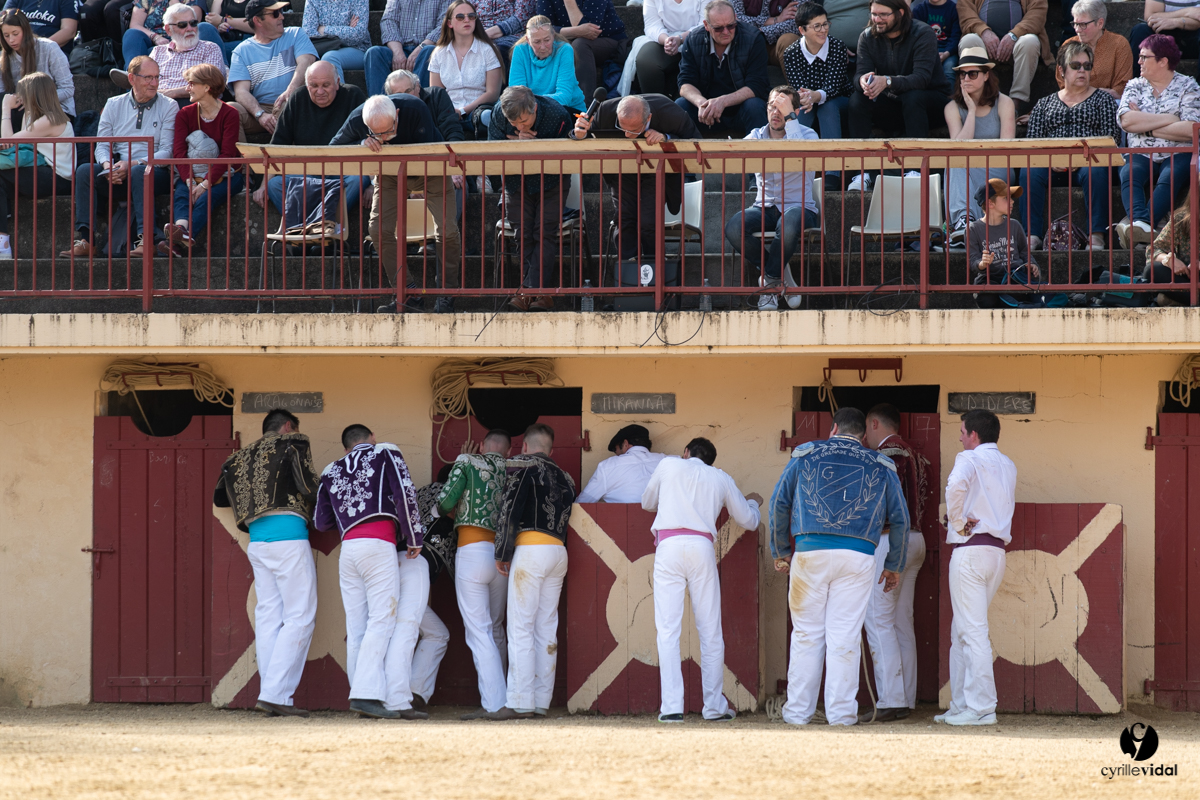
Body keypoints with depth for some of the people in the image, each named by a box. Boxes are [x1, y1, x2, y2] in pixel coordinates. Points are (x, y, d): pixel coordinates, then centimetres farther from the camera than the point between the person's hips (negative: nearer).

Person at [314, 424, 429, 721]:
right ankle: (365, 695, -19)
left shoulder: (332, 472, 23)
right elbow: (405, 494, -2)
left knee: (357, 627, 4)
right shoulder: (386, 454, 12)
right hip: (379, 544, -5)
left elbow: (321, 522, 23)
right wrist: (415, 538, 3)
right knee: (382, 621, -8)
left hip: (348, 549, 5)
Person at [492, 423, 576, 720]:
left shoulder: (524, 468, 0)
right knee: (546, 629, 8)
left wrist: (502, 554, -1)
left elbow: (510, 511, -6)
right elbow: (566, 515, 18)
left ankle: (519, 702, -14)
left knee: (520, 628, -8)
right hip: (559, 551, 6)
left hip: (531, 548, -6)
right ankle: (541, 702, 6)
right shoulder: (563, 477, 19)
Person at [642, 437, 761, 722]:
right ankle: (714, 706, 8)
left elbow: (647, 503, 31)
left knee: (668, 629, -3)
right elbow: (748, 521, 28)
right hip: (702, 546, 1)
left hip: (669, 544, -1)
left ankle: (672, 706, -11)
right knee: (710, 631, 7)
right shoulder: (721, 478, 21)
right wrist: (753, 503, 51)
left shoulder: (669, 465, 17)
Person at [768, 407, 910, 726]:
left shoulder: (805, 455, 12)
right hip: (858, 556, 0)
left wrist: (780, 551, 22)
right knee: (845, 636, 1)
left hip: (810, 552, 0)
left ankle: (798, 711, 5)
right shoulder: (881, 467, 13)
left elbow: (780, 503, 13)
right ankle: (841, 712, -1)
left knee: (806, 634, 5)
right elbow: (899, 519, 14)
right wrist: (894, 566, 24)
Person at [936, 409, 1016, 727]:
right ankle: (961, 705, 17)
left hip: (970, 548, -8)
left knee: (972, 631, -8)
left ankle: (982, 708, -11)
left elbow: (956, 485, -28)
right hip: (998, 551, 8)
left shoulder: (969, 459, -7)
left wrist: (957, 521, -14)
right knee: (961, 631, 16)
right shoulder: (1008, 465, 18)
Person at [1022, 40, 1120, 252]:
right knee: (1030, 172, -31)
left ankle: (1097, 235, -41)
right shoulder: (1045, 103, 23)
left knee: (1095, 172, -37)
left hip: (1088, 161, -2)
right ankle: (1031, 235, -38)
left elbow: (1112, 137, 4)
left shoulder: (1103, 99, 16)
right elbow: (1033, 141, 12)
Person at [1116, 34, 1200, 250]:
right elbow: (1126, 121, -4)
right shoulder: (1135, 86, 16)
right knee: (1129, 174, -32)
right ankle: (1140, 225, -57)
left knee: (1169, 178, -36)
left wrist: (1146, 127, -6)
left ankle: (1142, 224, -59)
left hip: (1177, 156, -2)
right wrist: (1170, 119, -6)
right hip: (1141, 156, 2)